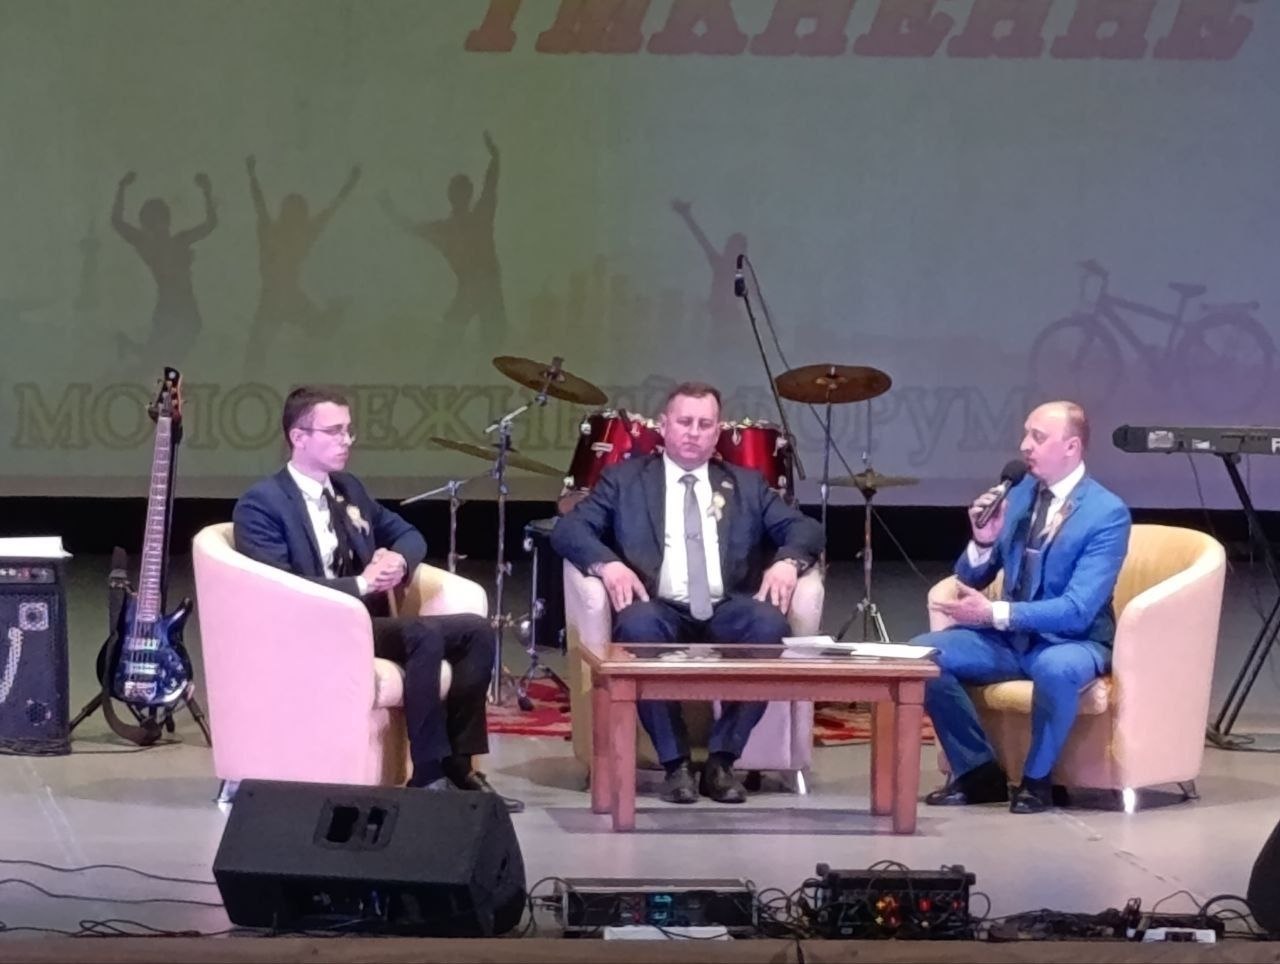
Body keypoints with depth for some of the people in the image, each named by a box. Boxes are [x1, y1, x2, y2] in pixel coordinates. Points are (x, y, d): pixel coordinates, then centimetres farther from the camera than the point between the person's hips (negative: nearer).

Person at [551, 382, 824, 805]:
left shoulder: (746, 485, 21)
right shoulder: (625, 478, 15)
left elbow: (806, 528, 14)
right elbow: (568, 528, 4)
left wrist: (787, 561, -10)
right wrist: (607, 563, -16)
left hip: (727, 612, 2)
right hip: (659, 610, -2)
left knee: (770, 623, -31)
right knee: (637, 623, -36)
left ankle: (722, 759, -19)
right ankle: (675, 763, -23)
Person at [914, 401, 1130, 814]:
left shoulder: (1108, 513, -15)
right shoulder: (1017, 493, 4)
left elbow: (1077, 609, -23)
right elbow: (971, 581, 9)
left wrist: (993, 613, -29)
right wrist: (983, 541, -14)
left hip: (1072, 643, -6)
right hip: (1009, 637, 6)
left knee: (1055, 667, -40)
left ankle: (1037, 778, -15)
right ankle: (978, 770, -2)